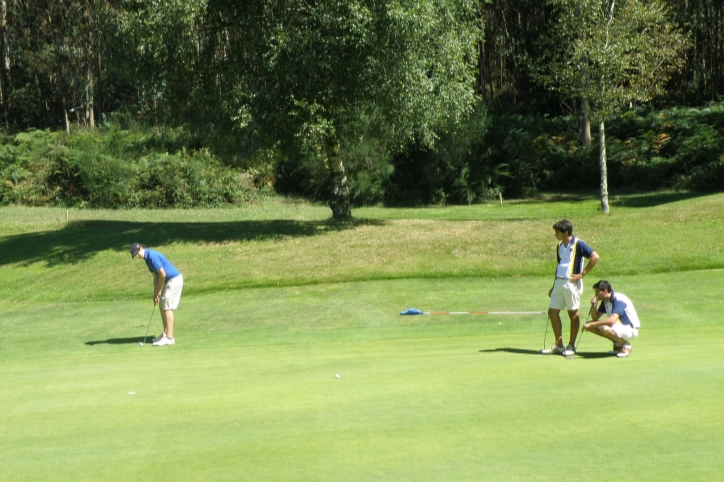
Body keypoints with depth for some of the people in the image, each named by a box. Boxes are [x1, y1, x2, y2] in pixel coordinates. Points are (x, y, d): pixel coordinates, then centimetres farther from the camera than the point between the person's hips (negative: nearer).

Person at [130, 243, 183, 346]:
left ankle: (169, 338, -10)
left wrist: (157, 292, -8)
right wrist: (155, 294, 4)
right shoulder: (147, 258, 10)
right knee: (162, 307, 12)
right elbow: (155, 277, 13)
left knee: (167, 308, -10)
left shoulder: (152, 256, -20)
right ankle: (166, 333, 19)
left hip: (174, 280, -10)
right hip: (169, 281, 10)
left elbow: (162, 275, -20)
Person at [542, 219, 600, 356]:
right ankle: (558, 346, 14)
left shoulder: (578, 244, -8)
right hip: (559, 282, 8)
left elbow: (595, 257, -13)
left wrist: (582, 274, -14)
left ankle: (571, 346, 10)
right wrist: (554, 286, 21)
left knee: (573, 313, 1)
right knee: (552, 312, 5)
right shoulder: (560, 246, 15)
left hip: (572, 283, -8)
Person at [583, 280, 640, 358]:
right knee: (590, 325, 0)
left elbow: (612, 320, -38)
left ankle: (626, 345, -9)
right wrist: (593, 305, -12)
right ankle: (618, 343, 9)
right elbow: (595, 318, 8)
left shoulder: (619, 300, -24)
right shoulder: (605, 301, 2)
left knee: (605, 328, -36)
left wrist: (591, 324, -36)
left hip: (631, 330, -9)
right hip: (618, 326, 9)